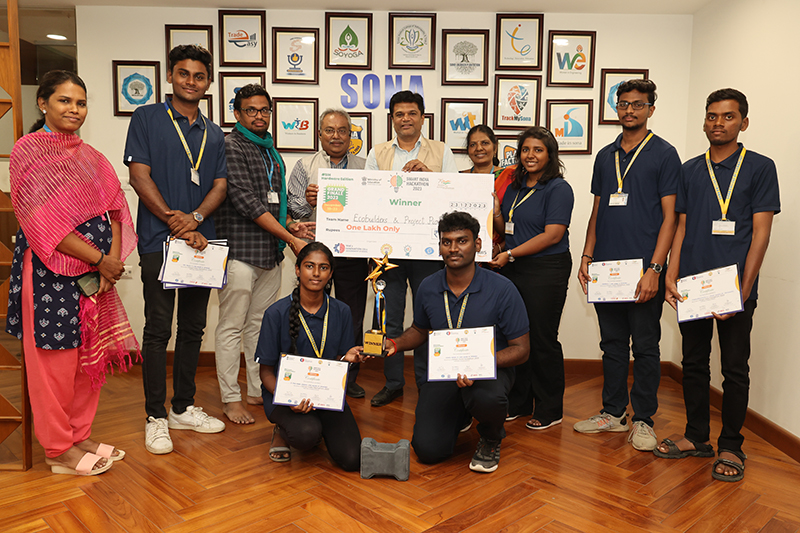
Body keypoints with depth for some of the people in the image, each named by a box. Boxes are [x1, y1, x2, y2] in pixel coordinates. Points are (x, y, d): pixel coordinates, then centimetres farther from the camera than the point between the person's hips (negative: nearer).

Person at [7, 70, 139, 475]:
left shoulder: (89, 156, 14)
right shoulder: (28, 150, -6)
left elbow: (114, 209, 9)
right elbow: (44, 221, -15)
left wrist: (114, 256, -7)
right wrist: (99, 258, -14)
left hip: (96, 272, 7)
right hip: (51, 274, -6)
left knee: (91, 358, 12)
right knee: (55, 362, 3)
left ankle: (80, 436, 27)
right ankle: (59, 450, 18)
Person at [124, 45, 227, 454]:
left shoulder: (214, 134, 16)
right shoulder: (147, 118, 3)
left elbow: (219, 185, 8)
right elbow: (139, 176, -5)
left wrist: (194, 218, -11)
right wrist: (176, 223, -12)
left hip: (201, 240, 5)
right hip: (159, 240, -4)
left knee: (193, 327, 10)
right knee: (158, 329, -2)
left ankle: (183, 407, 22)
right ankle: (156, 417, 10)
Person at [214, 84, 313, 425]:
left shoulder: (270, 152, 19)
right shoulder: (231, 146, -6)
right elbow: (246, 201, -14)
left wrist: (288, 225, 5)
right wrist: (290, 238, -13)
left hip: (271, 252, 8)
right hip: (240, 250, -8)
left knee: (260, 324, 13)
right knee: (232, 327, -1)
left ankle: (258, 391, 23)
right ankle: (230, 399, 9)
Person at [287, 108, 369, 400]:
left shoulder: (364, 167, 11)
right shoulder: (304, 166, 8)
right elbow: (293, 208, 1)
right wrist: (307, 202, -20)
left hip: (353, 252, 1)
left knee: (353, 318, 5)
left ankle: (349, 378, 19)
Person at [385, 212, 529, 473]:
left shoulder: (502, 289, -14)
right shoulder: (427, 287, -2)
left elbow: (520, 348, -10)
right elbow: (419, 330, 17)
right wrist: (395, 344, -4)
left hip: (491, 369, -3)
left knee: (488, 398, -39)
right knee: (428, 449, -13)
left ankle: (491, 438, 1)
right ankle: (458, 413, 24)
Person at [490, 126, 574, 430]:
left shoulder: (558, 189, -8)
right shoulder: (514, 187, 14)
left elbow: (553, 234, -17)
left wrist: (510, 255, -17)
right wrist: (495, 210, -1)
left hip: (546, 271, -7)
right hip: (512, 270, 7)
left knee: (542, 339, 0)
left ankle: (549, 410, 16)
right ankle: (518, 403, 25)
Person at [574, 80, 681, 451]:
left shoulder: (664, 154, 0)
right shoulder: (605, 156, 15)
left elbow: (669, 216, -6)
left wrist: (654, 268, -14)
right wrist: (587, 257, 8)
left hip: (643, 267, -5)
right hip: (606, 267, 5)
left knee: (645, 347, 4)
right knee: (612, 343, 12)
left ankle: (643, 420, 16)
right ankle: (613, 412, 25)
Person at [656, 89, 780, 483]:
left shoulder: (760, 168, 1)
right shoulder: (689, 170, 11)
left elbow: (760, 233, -5)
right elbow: (680, 228, 11)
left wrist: (743, 290, -13)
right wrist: (671, 277, 0)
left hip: (735, 287, -3)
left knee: (735, 369, 5)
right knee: (694, 363, 12)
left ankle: (730, 447, 19)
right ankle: (696, 437, 26)